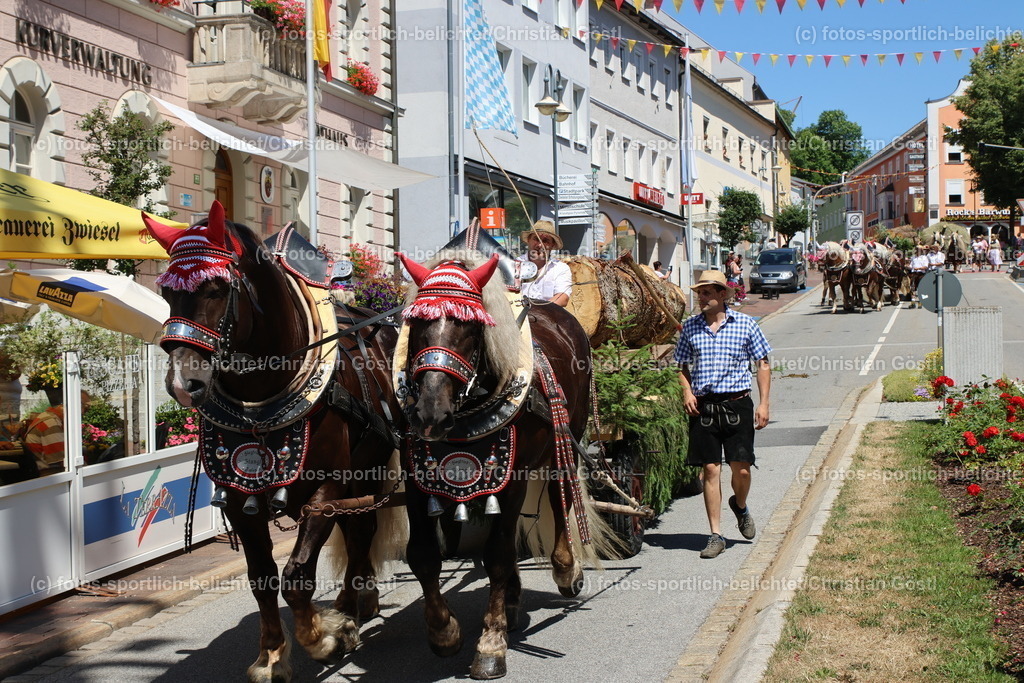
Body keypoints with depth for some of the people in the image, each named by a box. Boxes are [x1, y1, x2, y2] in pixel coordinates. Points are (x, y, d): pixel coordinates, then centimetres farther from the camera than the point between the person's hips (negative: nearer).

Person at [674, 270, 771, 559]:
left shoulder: (745, 324, 1)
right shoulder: (690, 326, 6)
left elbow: (762, 364, 5)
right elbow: (682, 365, 16)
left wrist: (763, 403, -2)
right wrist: (687, 391, -2)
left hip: (737, 404, -1)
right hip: (702, 406, 1)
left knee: (741, 469, -2)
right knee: (710, 469, 1)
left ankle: (740, 506, 33)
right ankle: (716, 535, 9)